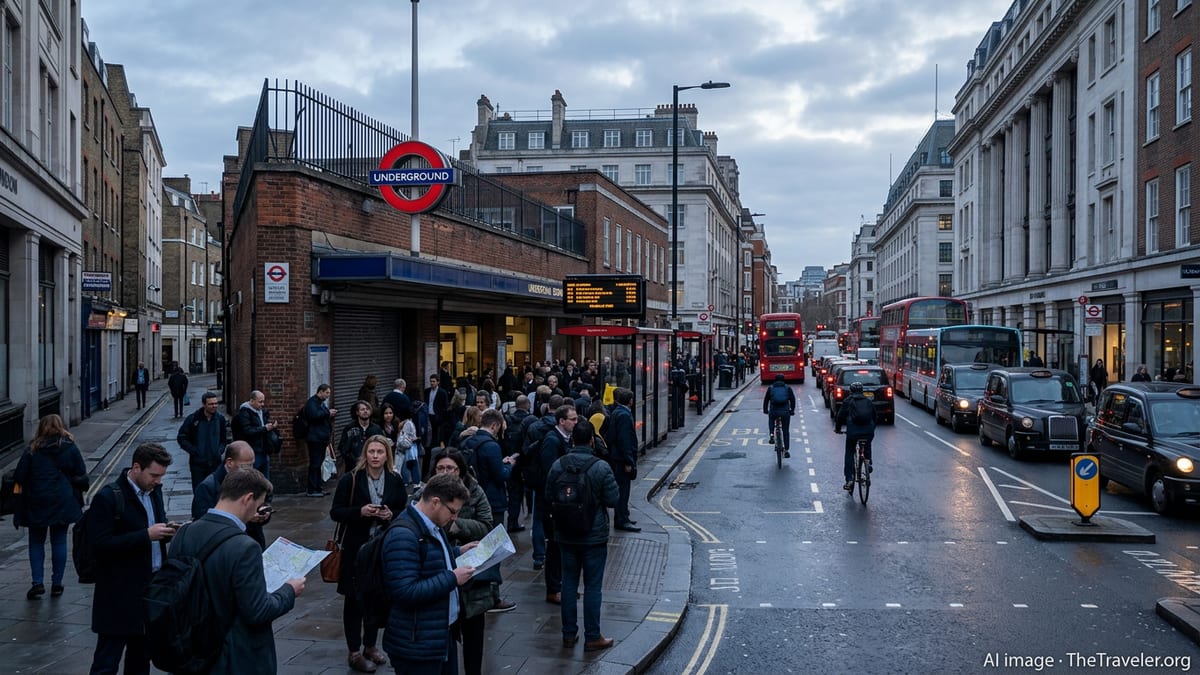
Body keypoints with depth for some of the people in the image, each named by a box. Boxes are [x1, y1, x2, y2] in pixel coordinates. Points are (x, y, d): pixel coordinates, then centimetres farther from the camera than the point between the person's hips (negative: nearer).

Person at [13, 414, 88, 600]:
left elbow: (19, 478, -3)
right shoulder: (71, 448, -1)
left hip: (37, 503, -1)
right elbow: (81, 476, 0)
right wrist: (78, 498, 13)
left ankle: (38, 583, 3)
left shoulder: (33, 451, -4)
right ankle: (57, 584, 11)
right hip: (63, 503, 1)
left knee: (36, 542, 11)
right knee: (59, 541, 9)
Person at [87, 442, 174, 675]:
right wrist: (146, 535, -24)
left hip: (151, 586, 7)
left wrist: (169, 531, -5)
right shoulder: (107, 498, -15)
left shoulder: (153, 491, 7)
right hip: (120, 594, -7)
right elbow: (100, 545, -20)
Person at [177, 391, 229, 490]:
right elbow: (181, 438, -2)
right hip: (197, 463, -2)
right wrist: (194, 451, -10)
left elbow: (224, 438, 17)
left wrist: (220, 450, 0)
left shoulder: (220, 419, 4)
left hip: (215, 462, 2)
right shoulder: (192, 419, -6)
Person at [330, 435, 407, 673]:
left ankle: (370, 646, 27)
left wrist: (391, 515, -13)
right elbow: (335, 512, -6)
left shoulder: (396, 481, 1)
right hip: (356, 548, -3)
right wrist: (360, 511, -21)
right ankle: (354, 652, 14)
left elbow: (405, 512, 8)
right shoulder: (350, 479, -7)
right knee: (354, 599, 4)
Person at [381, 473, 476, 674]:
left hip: (443, 634, 10)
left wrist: (457, 552, 13)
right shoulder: (403, 536, -23)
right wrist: (452, 578, -23)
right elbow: (406, 592, -28)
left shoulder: (431, 525, 10)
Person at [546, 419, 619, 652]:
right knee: (593, 587, 5)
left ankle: (569, 634, 22)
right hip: (594, 536, -3)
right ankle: (592, 637, 11)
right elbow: (613, 500, -13)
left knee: (569, 584, 14)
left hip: (565, 535, 4)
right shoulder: (601, 468, -17)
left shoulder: (557, 465, -6)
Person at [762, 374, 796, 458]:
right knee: (786, 431, 12)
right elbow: (793, 399, 10)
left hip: (773, 411, 0)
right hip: (785, 412, 0)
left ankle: (772, 435, 12)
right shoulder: (788, 388, 10)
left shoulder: (770, 388, 10)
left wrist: (765, 410, 26)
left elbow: (766, 399, 14)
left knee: (771, 420, 35)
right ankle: (786, 450, 12)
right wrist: (792, 410, 21)